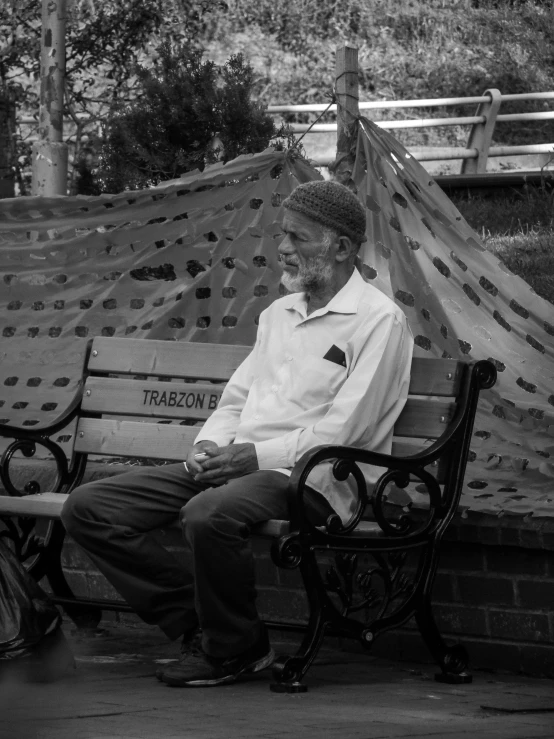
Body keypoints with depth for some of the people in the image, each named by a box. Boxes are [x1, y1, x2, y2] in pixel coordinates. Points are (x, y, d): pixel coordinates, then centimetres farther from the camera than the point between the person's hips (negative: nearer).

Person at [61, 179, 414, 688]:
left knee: (209, 514, -40)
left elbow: (344, 429, -14)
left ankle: (235, 647, -15)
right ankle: (198, 621, -4)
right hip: (234, 464, 8)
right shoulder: (279, 313, 22)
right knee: (88, 508, -6)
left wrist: (258, 455, -18)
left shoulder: (378, 320, -5)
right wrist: (210, 445, 1)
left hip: (310, 476, -8)